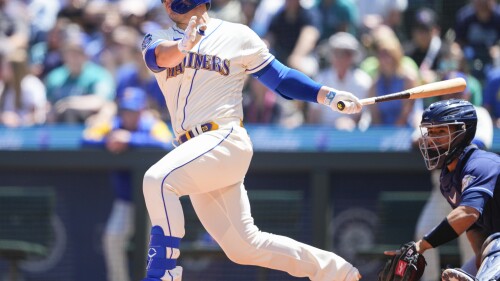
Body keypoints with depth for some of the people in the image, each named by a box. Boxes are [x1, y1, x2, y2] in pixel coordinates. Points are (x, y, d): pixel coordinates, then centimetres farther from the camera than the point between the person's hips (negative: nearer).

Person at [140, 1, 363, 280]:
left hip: (226, 140, -5)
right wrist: (181, 47, -37)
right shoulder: (158, 39, 11)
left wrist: (329, 95, 0)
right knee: (244, 246, 7)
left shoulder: (238, 36, 5)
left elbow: (279, 77, 11)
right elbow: (160, 56, -13)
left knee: (158, 179, -30)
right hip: (194, 151, 5)